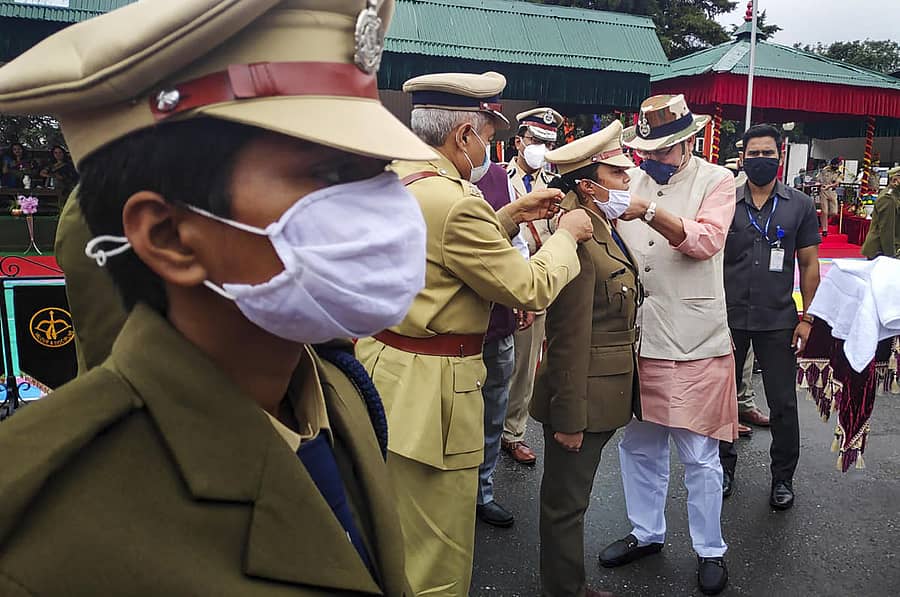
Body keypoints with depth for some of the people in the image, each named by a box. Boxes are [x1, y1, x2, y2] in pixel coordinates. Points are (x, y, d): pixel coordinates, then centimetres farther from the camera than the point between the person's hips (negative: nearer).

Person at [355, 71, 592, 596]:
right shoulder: (455, 203, -24)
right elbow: (531, 290, -16)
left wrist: (508, 216, 14)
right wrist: (567, 235, 0)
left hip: (381, 359, 10)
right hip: (429, 390, -10)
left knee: (392, 536, 28)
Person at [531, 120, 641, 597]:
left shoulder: (605, 231, 10)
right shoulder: (578, 241, -22)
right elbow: (569, 339, -22)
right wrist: (570, 418, -19)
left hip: (609, 393, 10)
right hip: (584, 398, -10)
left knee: (570, 499, 21)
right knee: (567, 503, 8)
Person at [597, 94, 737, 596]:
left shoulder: (716, 180, 0)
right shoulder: (629, 181, 11)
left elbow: (707, 239, -17)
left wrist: (649, 212, -29)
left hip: (694, 342, -4)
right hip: (636, 338, 4)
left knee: (700, 455, 5)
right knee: (639, 446, 15)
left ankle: (710, 551, 25)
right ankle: (647, 533, 35)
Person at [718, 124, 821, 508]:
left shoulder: (800, 206, 4)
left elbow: (809, 264, 6)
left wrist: (807, 317, 0)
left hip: (778, 321, 0)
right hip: (729, 318, 1)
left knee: (783, 404, 5)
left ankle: (783, 477, 23)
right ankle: (724, 466, 29)